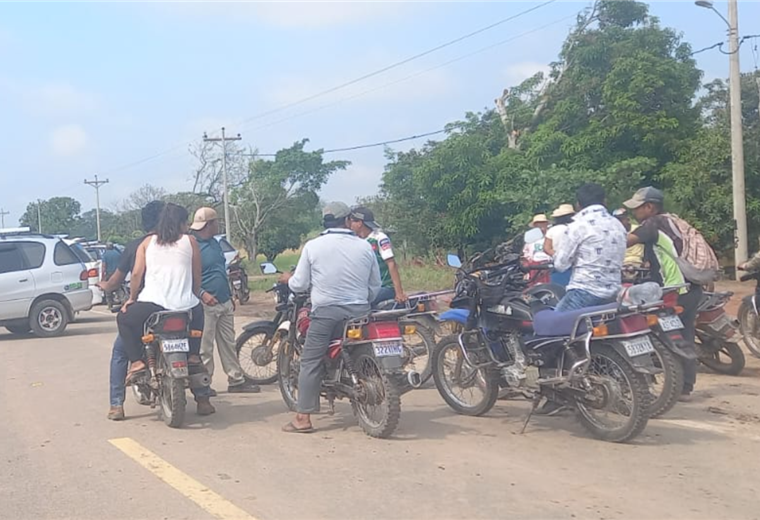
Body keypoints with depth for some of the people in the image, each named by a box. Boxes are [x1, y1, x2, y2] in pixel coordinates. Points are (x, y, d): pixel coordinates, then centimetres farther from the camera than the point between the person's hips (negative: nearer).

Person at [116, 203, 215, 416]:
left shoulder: (148, 242, 13)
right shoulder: (190, 241, 10)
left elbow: (137, 273, 6)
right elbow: (197, 278, 11)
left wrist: (131, 298, 19)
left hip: (152, 305, 0)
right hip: (185, 306, 0)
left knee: (124, 319, 28)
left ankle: (136, 360, 6)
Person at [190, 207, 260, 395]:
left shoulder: (215, 243, 14)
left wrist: (230, 296, 23)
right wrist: (202, 294, -24)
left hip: (224, 302, 9)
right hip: (206, 304, -9)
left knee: (228, 344, 12)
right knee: (204, 347, -3)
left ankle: (236, 380, 19)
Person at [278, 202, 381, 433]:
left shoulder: (313, 246, -3)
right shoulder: (365, 246, 3)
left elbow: (299, 285, 0)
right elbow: (375, 286, 8)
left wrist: (288, 279, 23)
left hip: (325, 312, -2)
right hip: (359, 312, 3)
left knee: (310, 362, 3)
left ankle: (303, 417, 0)